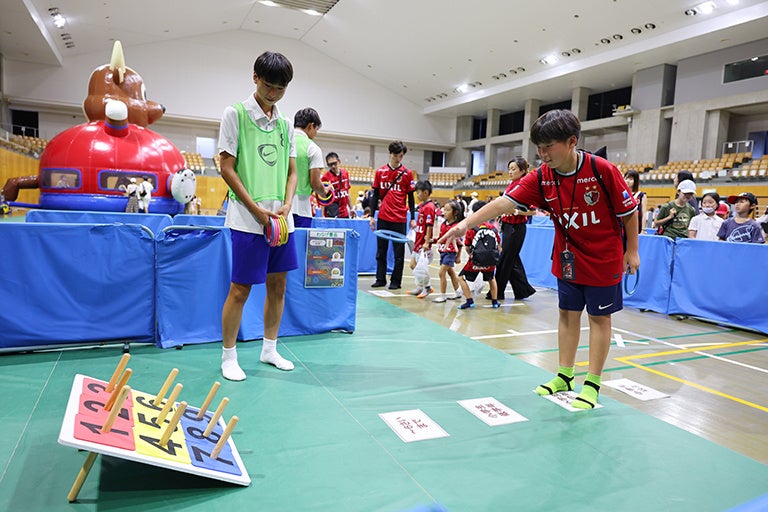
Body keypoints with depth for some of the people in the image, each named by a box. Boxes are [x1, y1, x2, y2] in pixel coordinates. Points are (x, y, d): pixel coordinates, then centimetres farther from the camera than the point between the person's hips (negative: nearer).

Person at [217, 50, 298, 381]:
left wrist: (286, 206, -2)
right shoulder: (235, 114, -2)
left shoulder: (286, 124, 14)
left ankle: (269, 349, 26)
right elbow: (227, 168, -6)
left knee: (278, 285, 11)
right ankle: (228, 356, 15)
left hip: (281, 219, 6)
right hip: (248, 219, -6)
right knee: (240, 289, -1)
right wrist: (256, 209, -12)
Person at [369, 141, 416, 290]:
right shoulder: (380, 172, 6)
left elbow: (411, 197, 3)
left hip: (400, 219, -2)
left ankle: (396, 281, 12)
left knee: (399, 252, 4)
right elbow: (375, 195, 9)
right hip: (383, 218, 2)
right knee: (381, 251, 9)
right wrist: (372, 216, 5)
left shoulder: (407, 173, 1)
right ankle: (380, 279, 18)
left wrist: (413, 218, -1)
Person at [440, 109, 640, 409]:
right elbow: (504, 202, -19)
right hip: (568, 258, 4)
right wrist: (466, 223, -30)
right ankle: (564, 376, 26)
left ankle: (592, 384, 18)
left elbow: (629, 211, -10)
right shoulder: (541, 178, -11)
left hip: (603, 258, -4)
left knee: (599, 317, 6)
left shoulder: (602, 170, -21)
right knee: (568, 314, 12)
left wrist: (631, 251, -5)